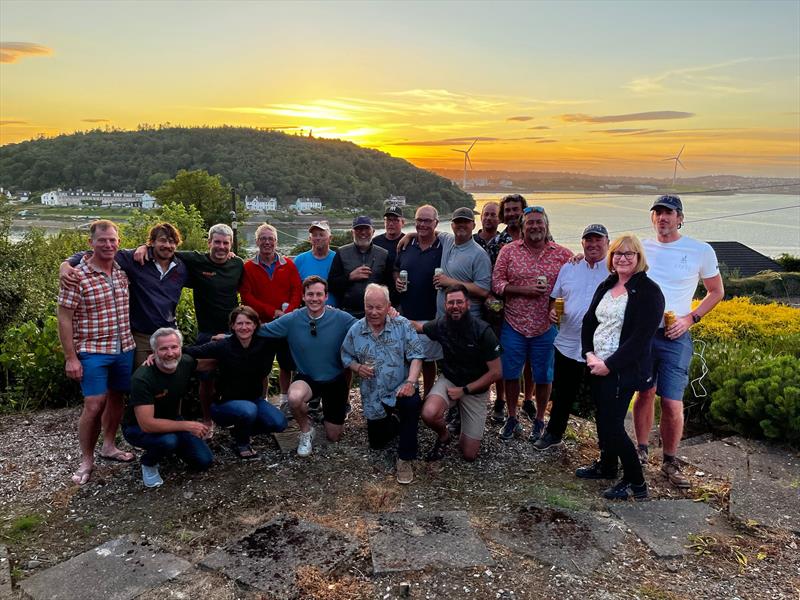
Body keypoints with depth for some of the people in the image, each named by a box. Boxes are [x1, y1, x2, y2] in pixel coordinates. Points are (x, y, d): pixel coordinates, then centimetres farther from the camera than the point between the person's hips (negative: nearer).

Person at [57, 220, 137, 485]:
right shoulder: (77, 276, -13)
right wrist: (70, 358, -13)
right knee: (94, 405, -5)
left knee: (116, 397, 16)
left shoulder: (123, 269, 2)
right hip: (92, 351, -5)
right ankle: (86, 461, 14)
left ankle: (109, 446, 36)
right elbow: (64, 318, -11)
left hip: (124, 348, 5)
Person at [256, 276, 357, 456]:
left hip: (335, 380, 0)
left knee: (333, 437, 9)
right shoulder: (292, 320, -13)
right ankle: (306, 431, -2)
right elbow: (261, 330, -6)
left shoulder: (341, 318, -16)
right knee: (294, 398, -37)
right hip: (306, 378, 0)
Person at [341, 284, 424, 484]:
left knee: (412, 403, -38)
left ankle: (405, 460, -21)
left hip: (401, 389, -3)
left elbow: (416, 356, -13)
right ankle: (394, 421, 46)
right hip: (373, 396, 3)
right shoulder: (355, 330, -1)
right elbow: (346, 357, 9)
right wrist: (357, 367, -13)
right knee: (377, 443, 11)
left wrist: (411, 382, -28)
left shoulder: (403, 325, -9)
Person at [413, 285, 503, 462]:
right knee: (429, 414, -33)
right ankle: (444, 436, 4)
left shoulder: (483, 331, -23)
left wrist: (464, 390, -18)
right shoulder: (441, 325, -13)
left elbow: (496, 372, -17)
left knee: (469, 455, 0)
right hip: (449, 381, 2)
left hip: (476, 389, -1)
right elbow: (417, 326, 7)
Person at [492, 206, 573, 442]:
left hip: (546, 327, 0)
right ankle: (512, 419, 28)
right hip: (514, 325, 0)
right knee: (510, 373, 10)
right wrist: (524, 290, -16)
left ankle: (539, 421, 30)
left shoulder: (562, 254, 0)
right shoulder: (509, 250, 0)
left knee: (543, 376, 10)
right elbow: (496, 283, -3)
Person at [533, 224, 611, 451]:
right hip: (568, 344, 3)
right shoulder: (569, 268, 8)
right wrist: (553, 311, -4)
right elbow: (555, 298, 16)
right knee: (562, 395, 16)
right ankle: (553, 434, 34)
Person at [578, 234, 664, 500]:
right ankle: (606, 466, 37)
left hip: (622, 371, -7)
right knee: (602, 417, 17)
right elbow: (588, 321, 12)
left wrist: (609, 365, -18)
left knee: (612, 424, -5)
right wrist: (589, 354, -4)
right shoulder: (606, 286, 11)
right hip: (597, 366, 7)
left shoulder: (649, 291, -12)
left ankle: (636, 482, 12)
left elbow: (640, 338, -18)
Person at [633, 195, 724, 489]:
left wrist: (690, 318, -4)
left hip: (674, 336, -2)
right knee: (644, 393, 10)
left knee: (672, 403, -5)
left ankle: (670, 461, 15)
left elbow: (716, 292, 9)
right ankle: (641, 451, 27)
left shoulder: (701, 251, -2)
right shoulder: (642, 247, 5)